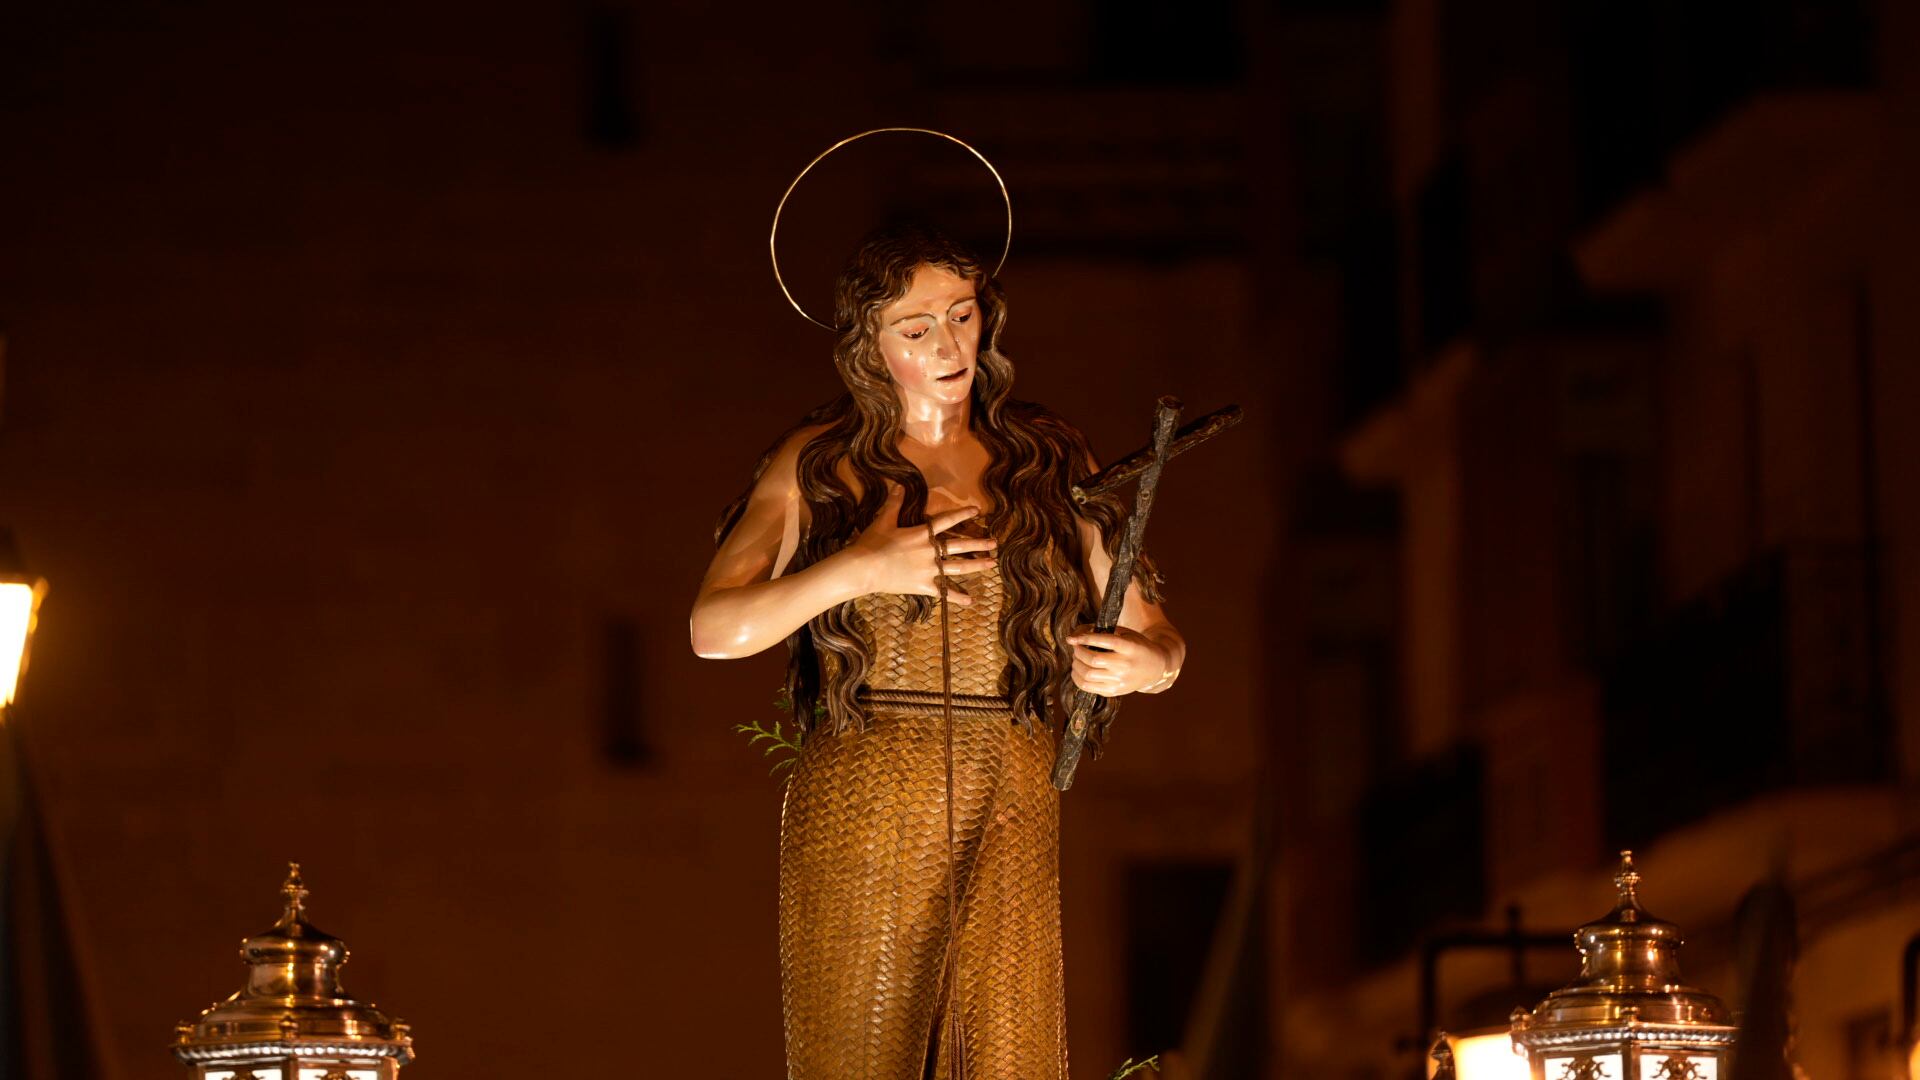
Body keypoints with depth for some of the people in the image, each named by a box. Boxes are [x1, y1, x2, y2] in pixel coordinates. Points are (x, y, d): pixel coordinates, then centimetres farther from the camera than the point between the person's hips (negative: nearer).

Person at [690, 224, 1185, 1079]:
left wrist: (1146, 662, -10)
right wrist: (861, 568, -13)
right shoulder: (819, 465, 8)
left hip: (1011, 817, 1)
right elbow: (715, 629, -2)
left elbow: (1157, 637, 14)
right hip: (859, 812, -1)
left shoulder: (1049, 465, 13)